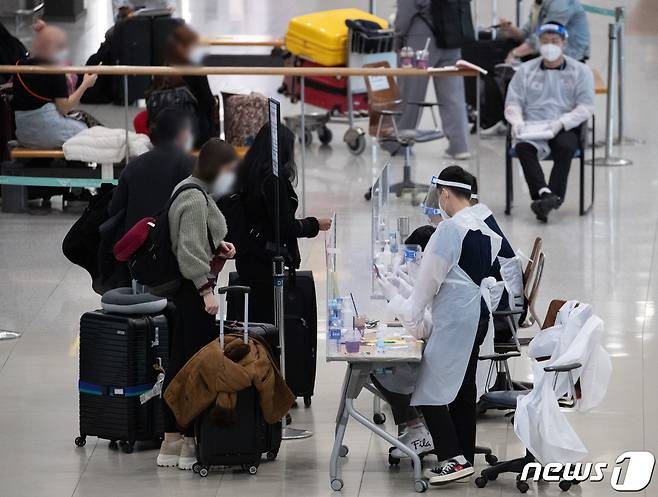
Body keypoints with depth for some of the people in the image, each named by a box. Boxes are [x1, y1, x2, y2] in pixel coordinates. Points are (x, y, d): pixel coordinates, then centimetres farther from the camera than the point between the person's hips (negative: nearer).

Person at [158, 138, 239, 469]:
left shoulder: (192, 191, 15)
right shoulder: (195, 200, -16)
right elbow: (190, 250, -22)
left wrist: (218, 246, 13)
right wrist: (206, 290, -23)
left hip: (186, 291, 11)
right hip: (194, 291, -11)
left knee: (179, 364, 13)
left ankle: (171, 442, 19)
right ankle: (191, 443, -6)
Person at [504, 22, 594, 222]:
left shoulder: (580, 71, 9)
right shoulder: (526, 70, 17)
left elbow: (586, 106, -1)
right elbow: (513, 102, 12)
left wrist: (561, 123, -18)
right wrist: (517, 121, -12)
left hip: (565, 130, -1)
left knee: (565, 147, -36)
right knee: (524, 147, -33)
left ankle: (553, 196, -41)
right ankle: (544, 193, -48)